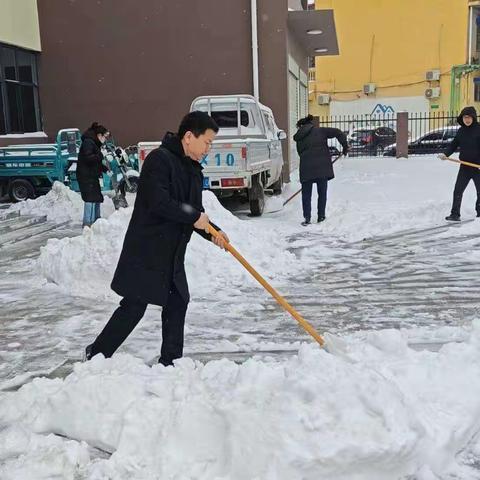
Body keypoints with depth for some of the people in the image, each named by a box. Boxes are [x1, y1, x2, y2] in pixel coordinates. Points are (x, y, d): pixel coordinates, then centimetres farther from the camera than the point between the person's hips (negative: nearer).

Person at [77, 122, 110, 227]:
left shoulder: (95, 143, 19)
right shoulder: (88, 142, -12)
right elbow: (88, 158, -24)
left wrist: (106, 169, 11)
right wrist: (101, 155, -26)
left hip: (92, 176, 10)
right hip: (86, 176, -10)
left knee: (97, 198, 15)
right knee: (91, 198, -13)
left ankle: (96, 220, 25)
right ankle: (87, 222, -13)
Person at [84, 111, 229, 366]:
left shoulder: (194, 170, 13)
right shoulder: (159, 159, -15)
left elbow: (194, 210, 16)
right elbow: (158, 202, -26)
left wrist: (212, 231, -2)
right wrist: (194, 217, -17)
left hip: (172, 254, 9)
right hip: (146, 250, -9)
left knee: (177, 303, 10)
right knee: (134, 306, -3)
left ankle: (170, 362, 23)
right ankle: (97, 353, 16)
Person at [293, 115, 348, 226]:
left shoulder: (299, 138, 14)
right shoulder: (320, 130, 7)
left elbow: (300, 152, 14)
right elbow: (338, 132, -2)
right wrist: (345, 146, 8)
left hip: (306, 168, 1)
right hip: (323, 166, -1)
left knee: (306, 194, 11)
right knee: (322, 192, 13)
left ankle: (307, 218, 5)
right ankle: (321, 216, 18)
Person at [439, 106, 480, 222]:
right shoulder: (461, 131, 6)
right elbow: (454, 144, 12)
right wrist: (446, 154, -4)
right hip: (464, 167, 4)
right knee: (458, 191, 0)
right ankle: (455, 214, 5)